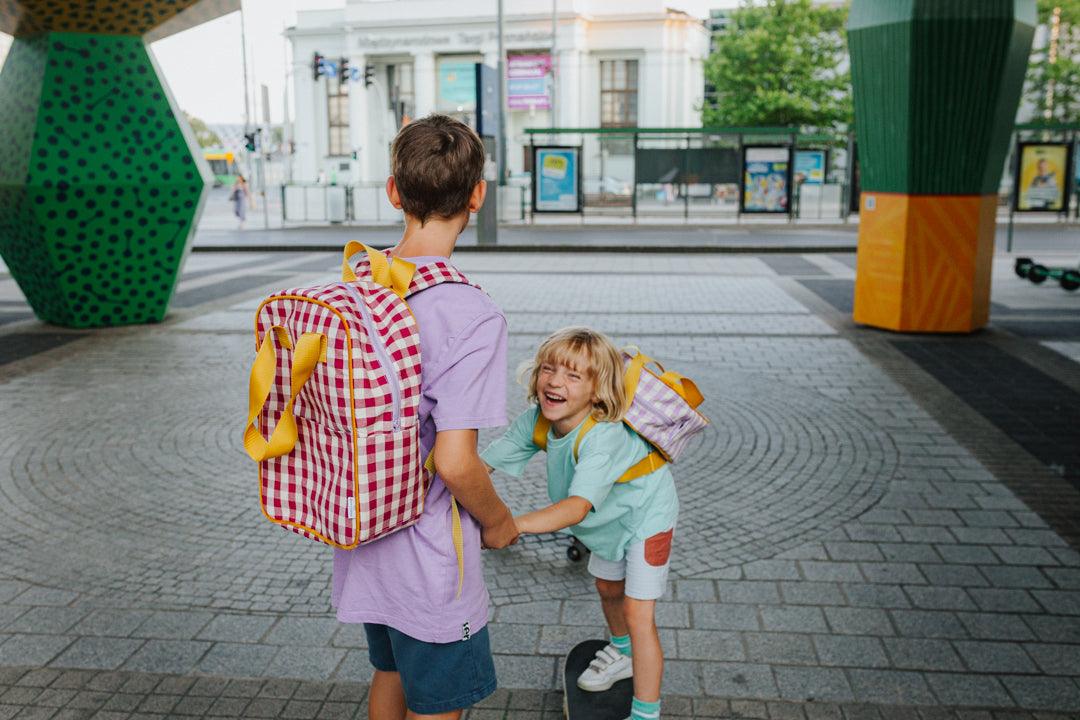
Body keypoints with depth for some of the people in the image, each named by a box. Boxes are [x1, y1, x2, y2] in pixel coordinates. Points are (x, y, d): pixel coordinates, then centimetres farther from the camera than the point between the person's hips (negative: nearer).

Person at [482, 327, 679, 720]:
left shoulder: (602, 436, -43)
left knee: (638, 616, -8)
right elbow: (483, 463, -21)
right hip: (609, 520, 8)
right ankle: (623, 653, 55)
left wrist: (509, 526, -60)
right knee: (607, 588, 26)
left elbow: (577, 507, -51)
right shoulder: (535, 420, -22)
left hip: (645, 515, -7)